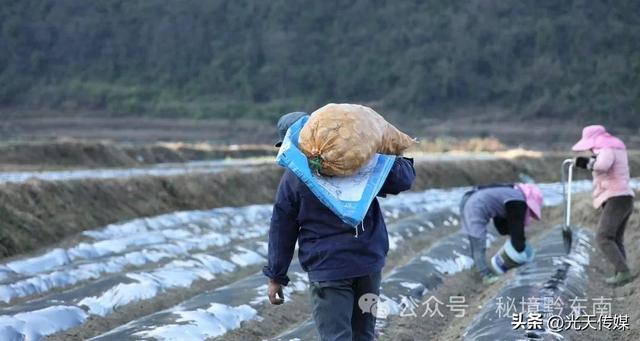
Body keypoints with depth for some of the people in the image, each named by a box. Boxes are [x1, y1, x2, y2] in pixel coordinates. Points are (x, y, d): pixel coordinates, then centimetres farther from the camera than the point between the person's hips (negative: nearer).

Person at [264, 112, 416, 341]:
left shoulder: (292, 178, -5)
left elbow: (282, 231, -1)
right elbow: (402, 180, -3)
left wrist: (276, 277, 7)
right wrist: (401, 160, 20)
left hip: (327, 270, -4)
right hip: (369, 263, 4)